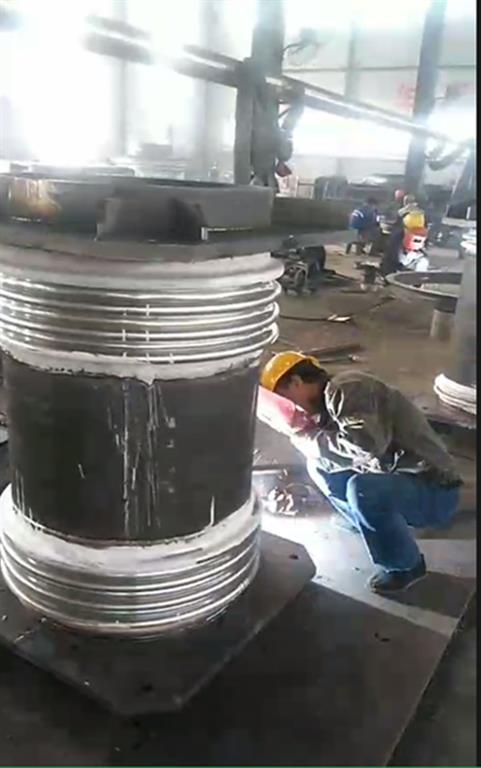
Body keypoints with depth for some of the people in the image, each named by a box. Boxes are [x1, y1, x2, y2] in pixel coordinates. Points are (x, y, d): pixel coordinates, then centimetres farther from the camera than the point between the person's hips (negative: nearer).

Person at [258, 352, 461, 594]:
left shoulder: (345, 389, -22)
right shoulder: (327, 403, 6)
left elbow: (368, 445, -37)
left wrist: (308, 437, -24)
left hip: (433, 491, -8)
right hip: (393, 480, 8)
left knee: (363, 488, -34)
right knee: (319, 464, 5)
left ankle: (406, 565, -7)